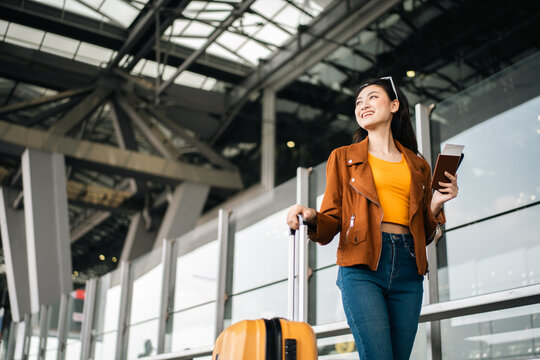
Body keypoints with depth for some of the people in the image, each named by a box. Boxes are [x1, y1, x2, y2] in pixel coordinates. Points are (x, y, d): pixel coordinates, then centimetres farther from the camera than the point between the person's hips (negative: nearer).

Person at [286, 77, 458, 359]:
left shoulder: (418, 166, 21)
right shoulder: (343, 157, 15)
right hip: (362, 265, -3)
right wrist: (312, 218, -16)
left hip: (407, 268, 3)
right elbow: (332, 221, 6)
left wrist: (436, 204, 3)